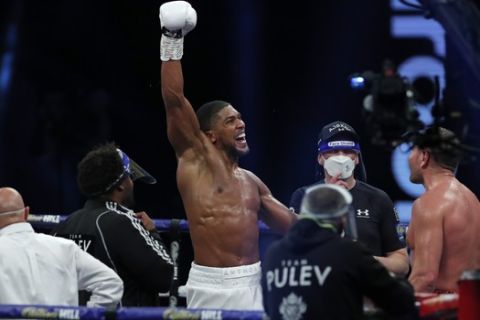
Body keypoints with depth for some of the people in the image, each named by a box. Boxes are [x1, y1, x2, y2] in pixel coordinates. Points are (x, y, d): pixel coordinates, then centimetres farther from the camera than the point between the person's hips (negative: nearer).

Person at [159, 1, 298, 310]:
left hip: (250, 284, 6)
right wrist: (172, 44, -11)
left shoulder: (252, 182, 19)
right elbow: (174, 100, -9)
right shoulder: (196, 158, 1)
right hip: (210, 285, -5)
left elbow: (294, 225, 25)